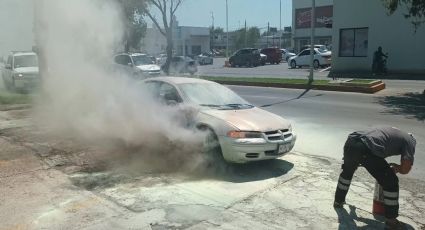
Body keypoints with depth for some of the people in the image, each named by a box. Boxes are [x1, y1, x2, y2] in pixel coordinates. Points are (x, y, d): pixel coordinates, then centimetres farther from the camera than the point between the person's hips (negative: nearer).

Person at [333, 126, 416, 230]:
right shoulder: (410, 140, 21)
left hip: (351, 141, 7)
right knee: (391, 183, 13)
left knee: (347, 172, 35)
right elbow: (405, 169, 9)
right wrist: (396, 168, 33)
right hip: (367, 149, -7)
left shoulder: (392, 132, 40)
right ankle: (391, 221, 21)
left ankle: (338, 201, 49)